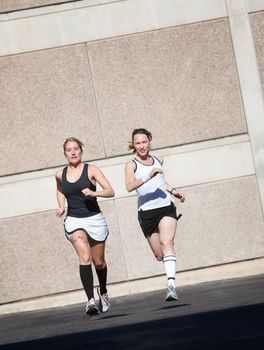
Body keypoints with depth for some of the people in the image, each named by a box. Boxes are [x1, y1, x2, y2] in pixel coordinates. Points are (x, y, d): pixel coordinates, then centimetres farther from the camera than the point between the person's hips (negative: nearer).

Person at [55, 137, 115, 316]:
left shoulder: (91, 170, -3)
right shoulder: (60, 174, 6)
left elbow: (110, 191, -8)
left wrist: (93, 192, -24)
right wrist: (61, 207, 11)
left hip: (94, 219, -1)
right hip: (73, 220, 1)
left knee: (98, 262, 11)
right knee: (85, 257, -22)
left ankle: (103, 291, 40)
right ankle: (90, 300, -27)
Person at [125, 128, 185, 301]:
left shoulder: (158, 160, 14)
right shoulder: (131, 165, -1)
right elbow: (129, 186, -22)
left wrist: (173, 191, 23)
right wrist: (149, 176, -33)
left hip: (166, 208, 2)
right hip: (147, 212, -1)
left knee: (167, 243, -22)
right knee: (159, 255, 5)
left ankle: (171, 285, -31)